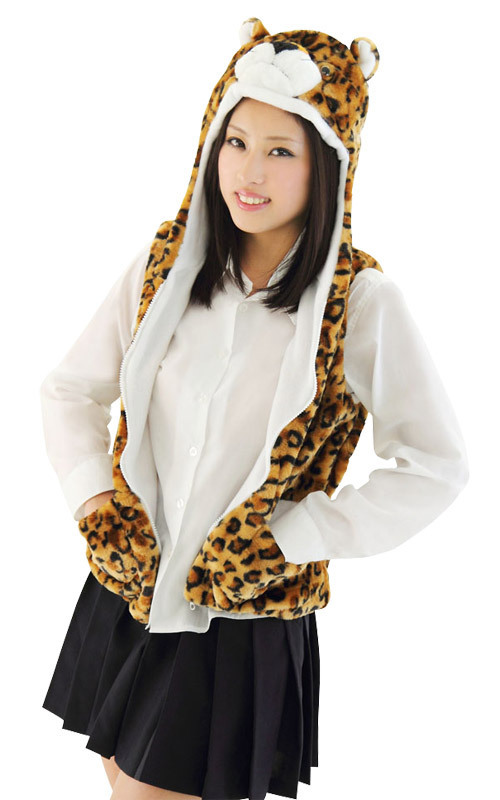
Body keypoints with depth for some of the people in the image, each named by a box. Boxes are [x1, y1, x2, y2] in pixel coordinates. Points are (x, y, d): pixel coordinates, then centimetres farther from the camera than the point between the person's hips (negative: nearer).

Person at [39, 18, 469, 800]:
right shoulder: (165, 265, -2)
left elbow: (436, 466, -12)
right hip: (126, 593, 4)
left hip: (244, 621, -4)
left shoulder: (361, 301, -14)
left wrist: (288, 540, -16)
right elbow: (71, 389, 8)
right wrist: (94, 497, -8)